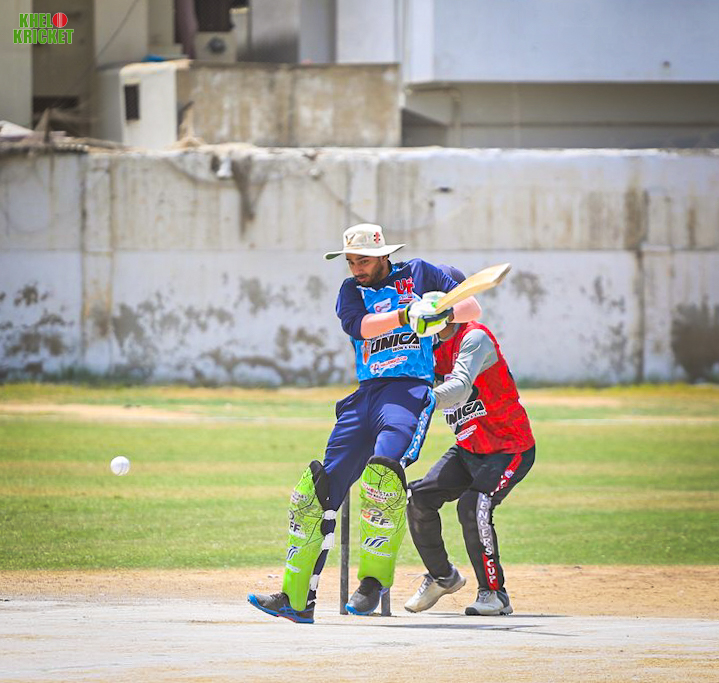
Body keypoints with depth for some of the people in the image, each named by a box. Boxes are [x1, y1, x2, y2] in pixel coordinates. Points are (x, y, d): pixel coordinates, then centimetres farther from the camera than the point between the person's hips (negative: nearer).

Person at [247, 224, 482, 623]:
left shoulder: (418, 273, 10)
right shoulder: (351, 290, 16)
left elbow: (473, 309, 7)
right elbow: (359, 325, -7)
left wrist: (445, 314, -15)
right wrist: (406, 316, -23)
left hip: (411, 390, -5)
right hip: (366, 393, 5)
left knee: (384, 469, -31)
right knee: (321, 487, -2)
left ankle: (374, 577, -21)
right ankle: (296, 598, 2)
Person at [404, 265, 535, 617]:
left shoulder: (474, 338, -22)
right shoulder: (433, 345, 4)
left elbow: (460, 389, -38)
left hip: (511, 448, -8)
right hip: (468, 449, 8)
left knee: (473, 505, -26)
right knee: (419, 497, -2)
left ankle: (494, 593, -13)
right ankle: (442, 576, 18)